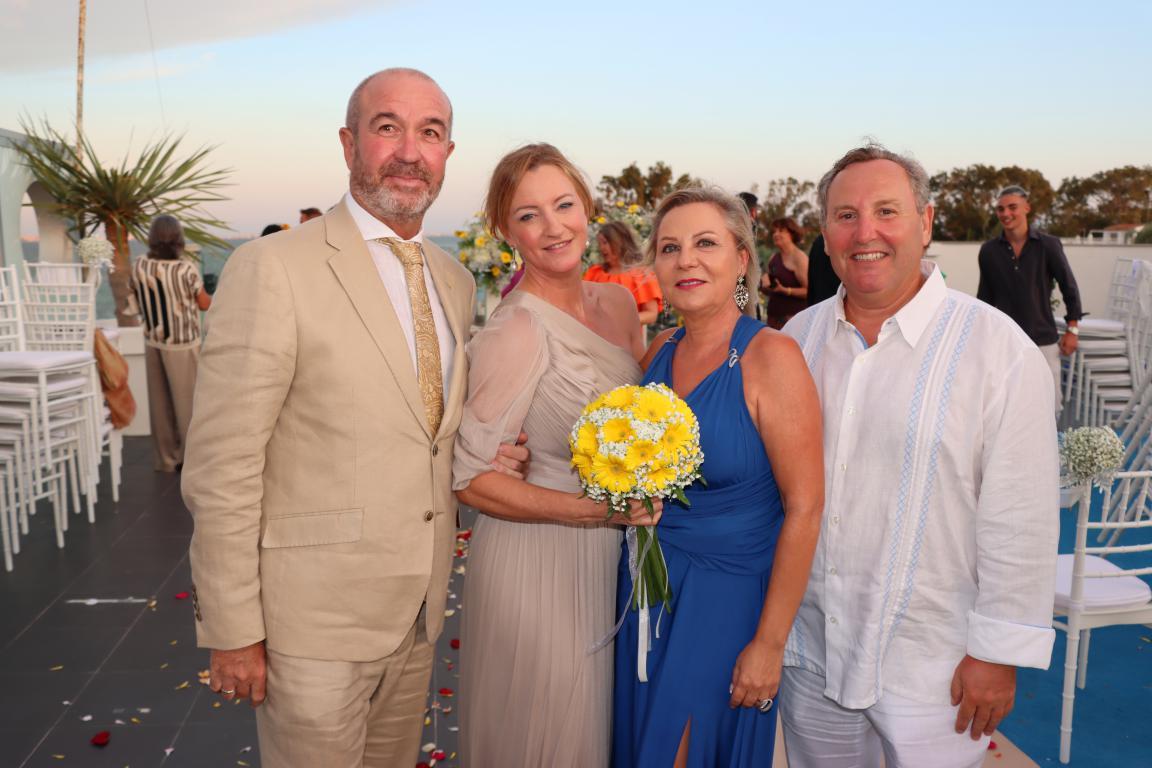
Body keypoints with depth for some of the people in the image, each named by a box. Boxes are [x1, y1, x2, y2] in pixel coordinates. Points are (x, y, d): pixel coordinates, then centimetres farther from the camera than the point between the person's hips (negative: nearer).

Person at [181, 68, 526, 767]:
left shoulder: (456, 282, 6)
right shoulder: (272, 269, -15)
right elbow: (222, 467, -15)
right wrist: (232, 629, -14)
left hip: (419, 612, 6)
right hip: (315, 615, -6)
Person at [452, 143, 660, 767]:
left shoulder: (617, 303, 2)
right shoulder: (516, 331, -20)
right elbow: (470, 478, -19)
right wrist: (589, 509, -24)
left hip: (607, 554, 7)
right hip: (534, 559, -6)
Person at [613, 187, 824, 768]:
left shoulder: (771, 357, -18)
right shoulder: (661, 350, 1)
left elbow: (804, 508, -18)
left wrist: (769, 643, -16)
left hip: (727, 595, -6)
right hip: (645, 584, 6)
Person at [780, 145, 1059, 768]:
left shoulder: (997, 347, -13)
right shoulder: (799, 336, 1)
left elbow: (1019, 522, -12)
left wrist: (998, 652, -10)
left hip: (930, 668, -4)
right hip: (809, 646, 4)